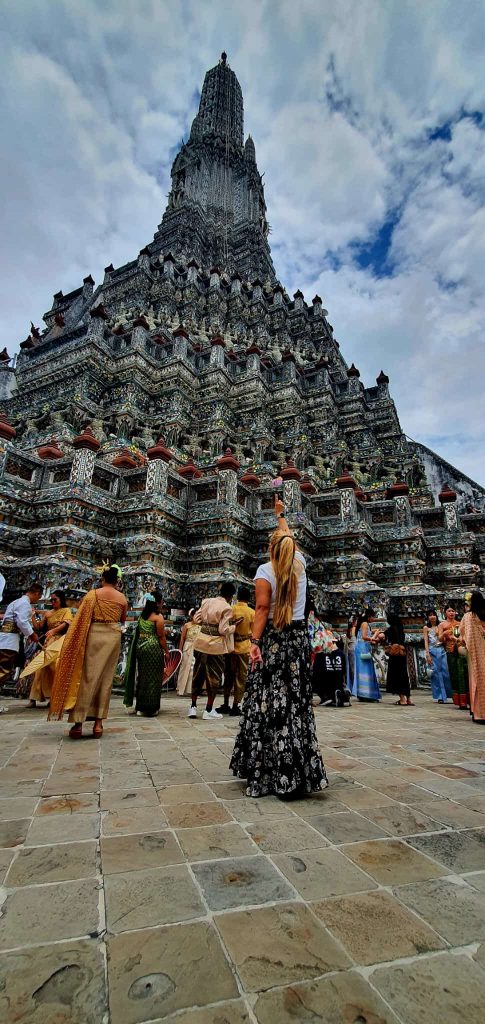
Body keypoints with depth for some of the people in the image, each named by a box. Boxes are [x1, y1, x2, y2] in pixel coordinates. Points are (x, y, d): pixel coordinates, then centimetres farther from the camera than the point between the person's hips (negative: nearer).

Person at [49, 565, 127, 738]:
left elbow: (82, 618, -4)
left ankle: (78, 723, 6)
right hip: (114, 637, 2)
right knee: (106, 679, 9)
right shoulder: (122, 598, 4)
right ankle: (98, 723, 12)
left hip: (94, 635, -2)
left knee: (87, 677, 4)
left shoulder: (94, 594, -3)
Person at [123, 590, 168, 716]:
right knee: (153, 677, 4)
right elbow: (161, 637, -11)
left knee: (142, 676, 15)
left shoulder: (142, 615, 8)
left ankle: (140, 707, 24)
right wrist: (166, 651, -1)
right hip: (153, 648, -7)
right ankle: (150, 708, 10)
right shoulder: (158, 617, -12)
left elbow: (138, 632, 8)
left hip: (140, 646, 7)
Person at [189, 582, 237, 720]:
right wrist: (234, 626, -2)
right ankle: (209, 710, 18)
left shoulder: (206, 601, 3)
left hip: (201, 641, 6)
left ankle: (193, 706, 24)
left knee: (198, 674, 17)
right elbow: (223, 630, -18)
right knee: (214, 676, 9)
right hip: (215, 645, -6)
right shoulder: (227, 608, -16)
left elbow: (196, 619, 6)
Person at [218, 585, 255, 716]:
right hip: (244, 648, -2)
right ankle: (235, 706, 8)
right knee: (241, 678, 7)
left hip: (230, 647, 2)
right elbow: (253, 632, -2)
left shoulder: (230, 609, -5)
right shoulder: (252, 612, -7)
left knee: (228, 676, 14)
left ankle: (226, 704, 18)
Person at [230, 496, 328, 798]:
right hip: (299, 636, 4)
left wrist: (255, 642, -19)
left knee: (268, 702, 0)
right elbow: (289, 537, 23)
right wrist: (281, 514, 37)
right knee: (297, 701, 9)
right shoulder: (299, 564, 5)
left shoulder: (266, 570, -7)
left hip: (273, 639, -4)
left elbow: (262, 608, -16)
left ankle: (266, 774, 7)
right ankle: (299, 773, 17)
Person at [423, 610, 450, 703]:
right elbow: (426, 642, 1)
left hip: (441, 650, 2)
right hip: (432, 651, -2)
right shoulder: (426, 628, 9)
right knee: (436, 673, -2)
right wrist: (428, 654, -7)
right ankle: (440, 697, 3)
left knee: (446, 672, -3)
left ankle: (449, 695, 11)